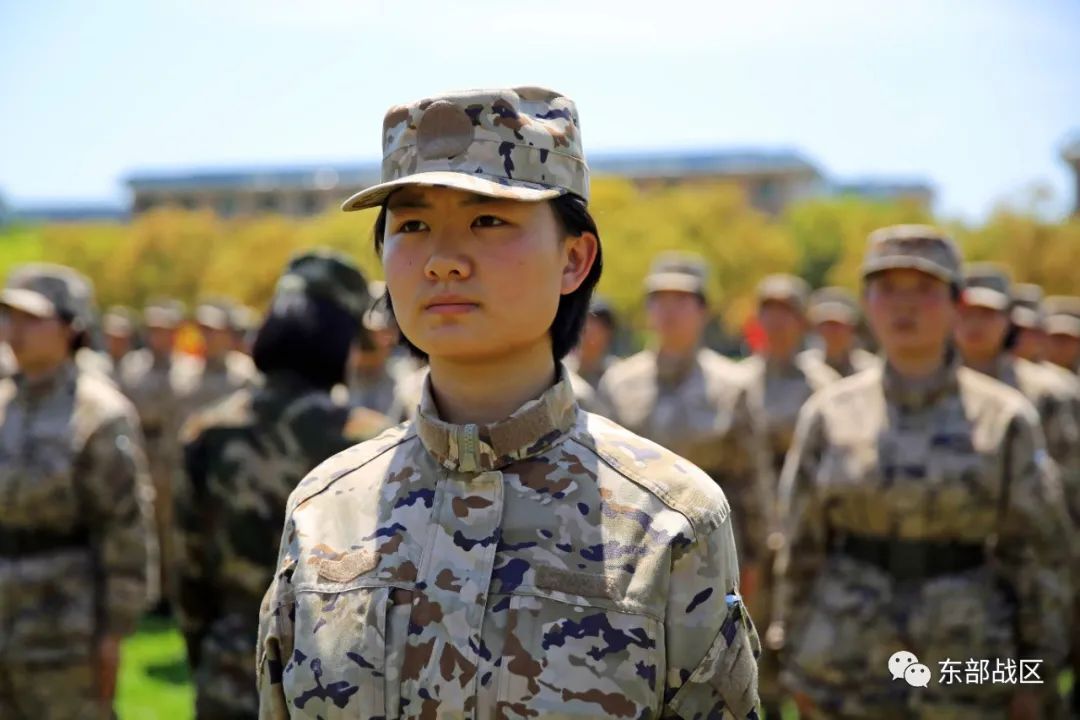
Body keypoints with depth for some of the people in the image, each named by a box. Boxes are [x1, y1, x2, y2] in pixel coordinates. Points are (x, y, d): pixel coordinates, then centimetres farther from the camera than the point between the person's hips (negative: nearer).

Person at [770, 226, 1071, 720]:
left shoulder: (1006, 419, -2)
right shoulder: (828, 416, 1)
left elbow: (1039, 551, 1)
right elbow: (801, 546, 6)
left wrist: (1033, 676, 1)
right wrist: (795, 665, 6)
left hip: (964, 676, -1)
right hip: (845, 673, 1)